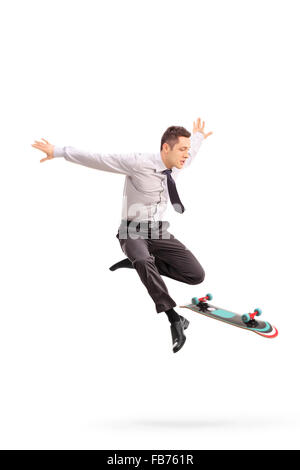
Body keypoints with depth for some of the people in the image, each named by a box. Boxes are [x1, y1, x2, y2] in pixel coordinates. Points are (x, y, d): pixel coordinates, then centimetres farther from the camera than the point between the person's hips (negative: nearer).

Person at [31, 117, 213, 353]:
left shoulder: (174, 166, -1)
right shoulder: (139, 162, -21)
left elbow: (189, 158, 26)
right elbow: (98, 159, -18)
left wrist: (197, 139, 41)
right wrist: (58, 151, -15)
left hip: (159, 232, 6)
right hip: (133, 232, -6)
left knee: (196, 275, -10)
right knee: (143, 260, -41)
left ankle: (138, 263, 6)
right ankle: (175, 319, -29)